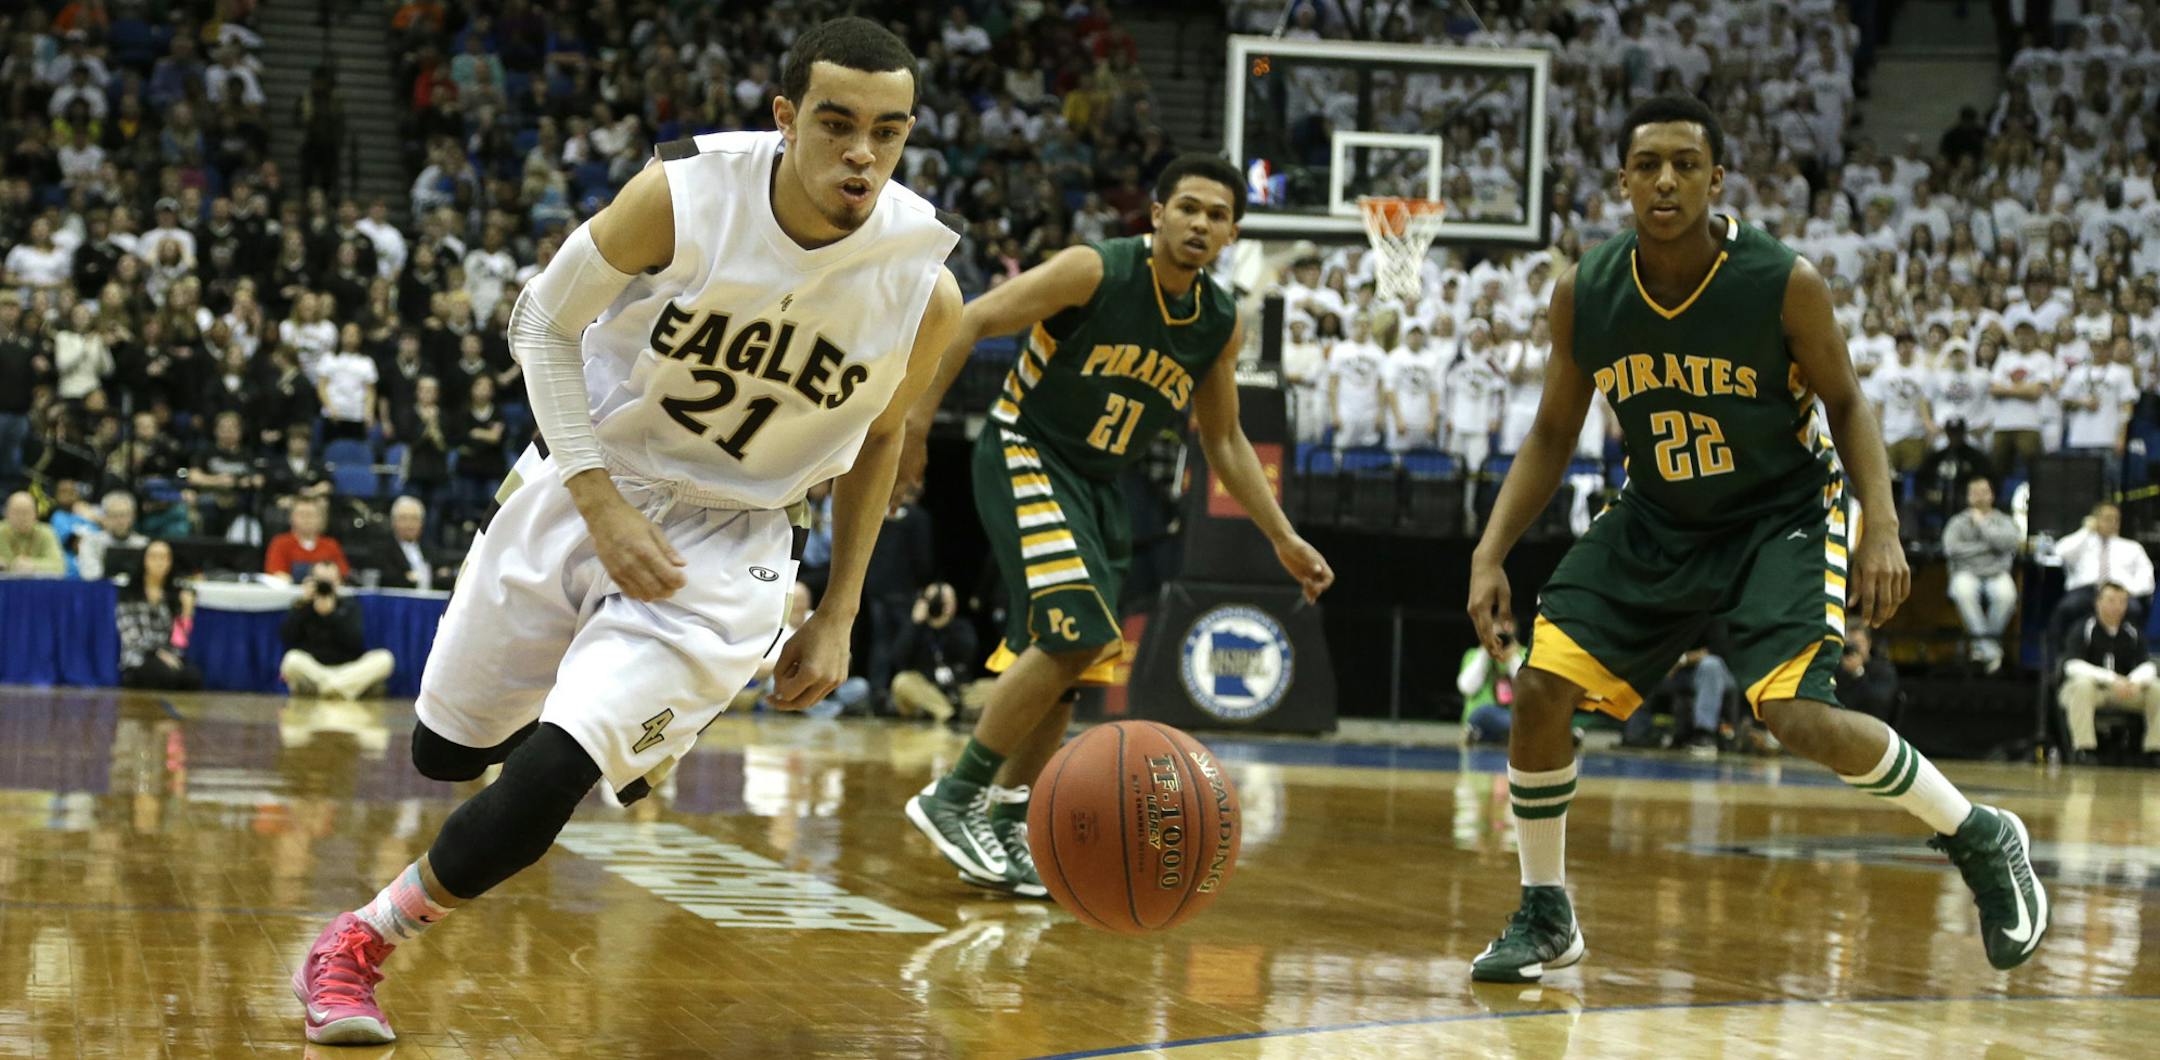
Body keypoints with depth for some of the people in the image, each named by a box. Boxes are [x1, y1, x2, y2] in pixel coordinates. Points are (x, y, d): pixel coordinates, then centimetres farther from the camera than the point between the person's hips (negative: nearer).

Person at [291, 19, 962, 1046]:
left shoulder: (923, 288, -17)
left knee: (550, 776, -17)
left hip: (727, 537, -1)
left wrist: (837, 617, 5)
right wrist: (602, 507, -17)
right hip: (585, 480, 1)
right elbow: (544, 321, -8)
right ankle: (624, 723, 49)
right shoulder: (686, 194, -23)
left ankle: (364, 939, 7)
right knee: (448, 749, 15)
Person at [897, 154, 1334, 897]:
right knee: (1077, 635, -22)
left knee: (1066, 668, 7)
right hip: (1026, 457, -7)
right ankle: (953, 798, -14)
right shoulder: (1096, 271, -16)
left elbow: (1224, 443, 14)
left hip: (1098, 484, 7)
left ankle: (1006, 828, 19)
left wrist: (1283, 540, 9)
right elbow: (973, 320, -16)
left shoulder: (1221, 325, 2)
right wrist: (917, 415, -25)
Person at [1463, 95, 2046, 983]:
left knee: (1799, 716, -22)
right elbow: (1553, 435, 2)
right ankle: (1545, 917, 10)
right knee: (1543, 683, -8)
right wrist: (1490, 553, -7)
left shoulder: (1784, 283, -21)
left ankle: (1982, 842, 1)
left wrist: (1881, 527, -20)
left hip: (1782, 513, -4)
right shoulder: (1584, 293, -12)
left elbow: (1845, 404, -7)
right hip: (1658, 519, 4)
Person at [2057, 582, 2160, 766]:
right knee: (2082, 683, -38)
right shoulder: (2083, 630, -10)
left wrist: (2135, 682, -32)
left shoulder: (2133, 634, 1)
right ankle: (2082, 749, -34)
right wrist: (2112, 679, -35)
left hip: (2122, 694, 4)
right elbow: (2073, 665, -23)